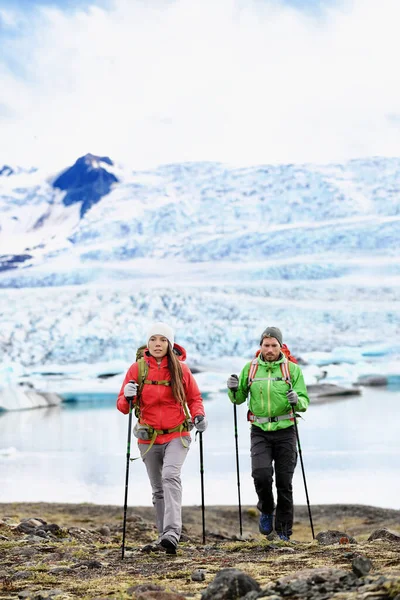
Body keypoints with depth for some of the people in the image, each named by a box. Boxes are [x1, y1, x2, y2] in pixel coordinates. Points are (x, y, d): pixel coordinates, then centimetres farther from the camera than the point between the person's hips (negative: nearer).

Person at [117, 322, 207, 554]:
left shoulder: (181, 368, -2)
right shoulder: (137, 368, -1)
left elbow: (194, 397, 10)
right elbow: (122, 405, 1)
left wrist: (199, 415, -10)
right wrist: (128, 398, -22)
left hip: (177, 436, -2)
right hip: (149, 438, 2)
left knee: (171, 476, -24)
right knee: (158, 489, 11)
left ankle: (172, 533, -30)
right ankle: (165, 535, 24)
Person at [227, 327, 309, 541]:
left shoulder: (293, 369, 0)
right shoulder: (250, 368, 5)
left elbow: (305, 402, -2)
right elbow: (239, 399, 14)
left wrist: (297, 400, -25)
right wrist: (234, 389, -8)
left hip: (285, 431, 0)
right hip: (260, 431, 1)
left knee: (284, 483, 2)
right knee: (261, 474, -18)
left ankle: (284, 532, 15)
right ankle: (266, 510, 13)